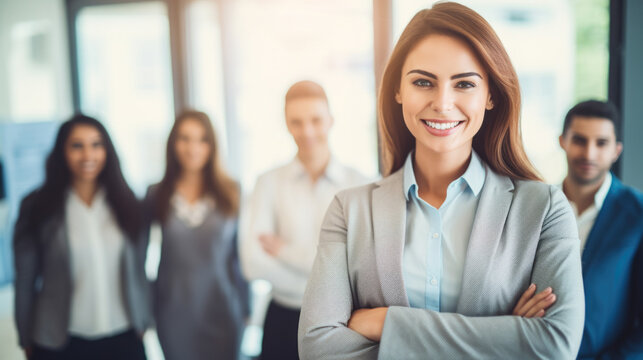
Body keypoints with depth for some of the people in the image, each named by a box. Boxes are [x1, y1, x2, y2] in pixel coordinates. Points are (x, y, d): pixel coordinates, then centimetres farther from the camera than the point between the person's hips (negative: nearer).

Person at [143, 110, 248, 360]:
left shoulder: (231, 193, 0)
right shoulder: (156, 196, -1)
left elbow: (241, 254, 3)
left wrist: (245, 307, 4)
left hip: (221, 312, 0)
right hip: (174, 314, 0)